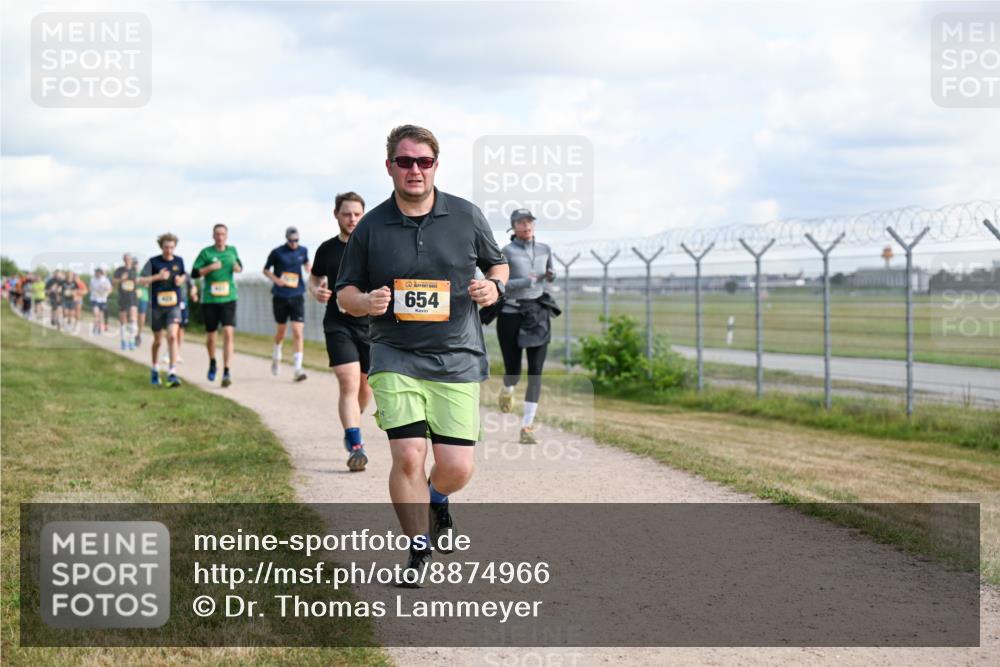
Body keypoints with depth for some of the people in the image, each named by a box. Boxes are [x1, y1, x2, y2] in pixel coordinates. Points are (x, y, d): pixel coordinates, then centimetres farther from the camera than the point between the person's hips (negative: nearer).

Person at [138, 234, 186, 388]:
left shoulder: (179, 261, 4)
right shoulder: (153, 262, -4)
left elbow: (184, 275, 22)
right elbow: (141, 281, -9)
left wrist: (181, 279, -1)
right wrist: (157, 277, -22)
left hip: (174, 306, 0)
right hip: (157, 306, 0)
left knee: (172, 336, -18)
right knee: (158, 341, 11)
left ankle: (172, 373, -20)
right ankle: (154, 369, 36)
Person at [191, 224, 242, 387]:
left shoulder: (232, 250, 7)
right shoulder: (206, 252, -2)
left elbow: (239, 266, 23)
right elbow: (194, 273, -4)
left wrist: (238, 268, 0)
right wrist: (210, 267, -18)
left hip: (228, 299, 1)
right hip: (209, 300, -1)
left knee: (228, 333, -14)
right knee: (210, 336, 10)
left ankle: (226, 372, -14)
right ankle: (212, 364, 39)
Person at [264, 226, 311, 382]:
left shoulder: (303, 250, 3)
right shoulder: (277, 252, -4)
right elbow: (266, 270, 6)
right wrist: (276, 279, -12)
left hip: (297, 296, 1)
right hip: (280, 296, -1)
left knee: (298, 332, -12)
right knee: (281, 330, 13)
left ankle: (297, 369, -13)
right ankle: (276, 356, 44)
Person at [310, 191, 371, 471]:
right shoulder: (327, 249, 3)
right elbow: (314, 278, 20)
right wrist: (316, 291, -3)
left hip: (371, 325, 1)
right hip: (338, 325, -1)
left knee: (365, 385, 11)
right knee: (349, 383, -16)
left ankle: (351, 429, 41)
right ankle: (355, 446, -18)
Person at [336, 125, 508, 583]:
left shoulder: (467, 216, 3)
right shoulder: (371, 227, 1)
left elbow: (497, 263, 17)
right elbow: (345, 291, 9)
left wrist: (494, 287, -6)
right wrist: (365, 302, -13)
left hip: (457, 359, 1)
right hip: (395, 358, -1)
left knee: (457, 468, -3)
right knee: (408, 456, -14)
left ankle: (436, 497, 35)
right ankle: (419, 548, 8)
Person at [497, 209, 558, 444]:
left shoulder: (544, 249, 7)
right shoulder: (507, 252, -7)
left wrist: (550, 275, 1)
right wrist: (523, 282, -25)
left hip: (537, 314, 3)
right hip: (511, 314, -3)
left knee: (536, 371, -8)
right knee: (513, 370, 1)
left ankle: (527, 427, -7)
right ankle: (507, 390, 41)